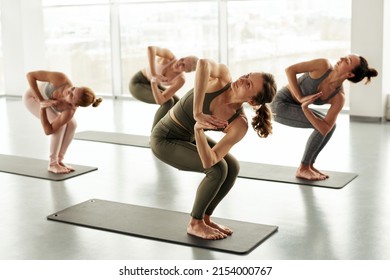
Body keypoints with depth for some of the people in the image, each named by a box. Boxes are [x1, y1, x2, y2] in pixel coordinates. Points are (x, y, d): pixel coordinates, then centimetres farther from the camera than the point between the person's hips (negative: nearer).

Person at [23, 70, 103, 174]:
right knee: (60, 125, -22)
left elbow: (48, 131, -30)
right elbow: (30, 75, -32)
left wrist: (42, 108, -38)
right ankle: (52, 164, -8)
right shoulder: (61, 79, -43)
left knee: (72, 124, -14)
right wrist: (41, 101, -37)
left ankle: (59, 160, 2)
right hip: (32, 97, -3)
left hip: (47, 100, 3)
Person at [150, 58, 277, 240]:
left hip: (190, 137, 5)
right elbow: (203, 63, -53)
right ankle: (195, 224, 1)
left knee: (232, 167, -5)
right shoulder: (223, 77, -28)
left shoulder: (239, 125, -21)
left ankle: (205, 218, 15)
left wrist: (198, 130, -43)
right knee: (218, 168, -19)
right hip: (165, 140, -5)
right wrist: (198, 114, -49)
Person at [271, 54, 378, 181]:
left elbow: (325, 129, -20)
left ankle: (309, 165, 10)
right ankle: (302, 169, -5)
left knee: (331, 125, 1)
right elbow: (290, 69, -19)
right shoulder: (323, 65, -22)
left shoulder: (339, 98, -13)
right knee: (321, 125, -17)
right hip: (280, 103, -6)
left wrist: (305, 108, -33)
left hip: (294, 106, 6)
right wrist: (300, 98, -25)